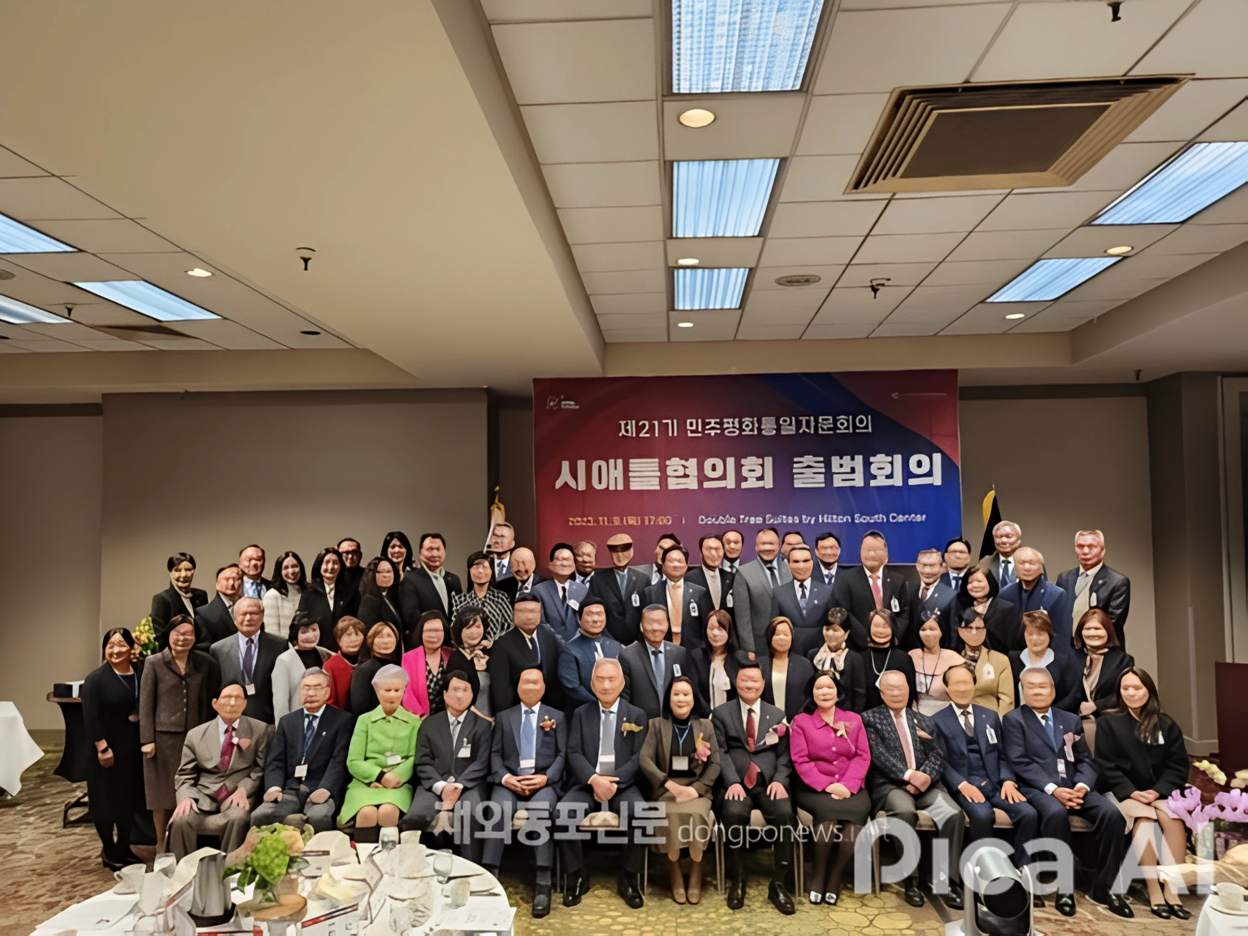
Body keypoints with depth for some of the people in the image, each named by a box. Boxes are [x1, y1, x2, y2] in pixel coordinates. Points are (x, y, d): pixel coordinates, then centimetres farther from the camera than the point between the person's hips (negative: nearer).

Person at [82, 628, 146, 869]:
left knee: (129, 799, 12)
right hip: (107, 750, -4)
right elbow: (90, 716, -14)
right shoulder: (97, 678, -11)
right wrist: (102, 747, -19)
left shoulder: (140, 673, 3)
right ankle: (109, 851, 20)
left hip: (133, 748, 5)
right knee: (106, 800, 6)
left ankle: (124, 846, 27)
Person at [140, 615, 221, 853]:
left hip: (195, 736, 1)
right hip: (164, 736, -1)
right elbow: (145, 703, 0)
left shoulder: (205, 663, 5)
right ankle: (161, 846, 22)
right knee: (162, 791, 8)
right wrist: (147, 740, -5)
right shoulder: (154, 663, 1)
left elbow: (210, 700, 8)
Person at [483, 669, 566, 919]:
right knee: (498, 809, -32)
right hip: (509, 780, 1)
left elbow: (563, 754, 7)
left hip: (543, 781, -1)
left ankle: (543, 886, -31)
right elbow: (495, 754, 10)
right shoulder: (503, 717, 20)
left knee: (541, 812, -33)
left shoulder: (556, 716, 17)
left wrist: (546, 777, -10)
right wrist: (505, 777, -10)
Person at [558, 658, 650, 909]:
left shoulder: (637, 716, 10)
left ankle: (629, 878, -8)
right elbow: (574, 753, 1)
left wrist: (613, 781, -16)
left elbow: (639, 758, 0)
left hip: (622, 785, 0)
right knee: (563, 811, -29)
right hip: (586, 783, 1)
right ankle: (576, 877, -7)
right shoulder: (581, 714, 12)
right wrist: (594, 779, -17)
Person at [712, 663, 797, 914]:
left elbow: (783, 754, 10)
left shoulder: (777, 715, 17)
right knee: (734, 813, -33)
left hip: (769, 783, 2)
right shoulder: (721, 713, 11)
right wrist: (732, 782, -17)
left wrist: (779, 780, -10)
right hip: (735, 784, -2)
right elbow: (720, 752, 0)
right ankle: (737, 882, -13)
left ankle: (778, 884, -12)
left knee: (785, 813, -29)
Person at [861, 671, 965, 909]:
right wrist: (908, 775, -18)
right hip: (888, 785, -4)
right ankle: (911, 879, -20)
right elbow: (878, 755, -5)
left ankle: (947, 880, -17)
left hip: (924, 784, 4)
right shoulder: (870, 718, 8)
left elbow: (938, 757, 8)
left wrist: (924, 776, -12)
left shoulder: (924, 722, 21)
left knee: (953, 813, -25)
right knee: (906, 812, -35)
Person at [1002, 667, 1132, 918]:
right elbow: (1019, 762, -5)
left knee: (1112, 814, -23)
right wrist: (1052, 788, -19)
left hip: (1073, 786, 5)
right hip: (1037, 787, -4)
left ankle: (1103, 885, -7)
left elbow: (1085, 760, 13)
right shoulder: (1013, 719, 6)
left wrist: (1083, 784, -9)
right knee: (1056, 813, -36)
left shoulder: (1070, 719, 20)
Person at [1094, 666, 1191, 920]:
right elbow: (1106, 767, -3)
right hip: (1122, 792, -2)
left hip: (1159, 791, 2)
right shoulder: (1108, 723, 1)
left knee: (1171, 816, -29)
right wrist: (1132, 793, -16)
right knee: (1144, 817, -31)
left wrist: (1157, 791, -13)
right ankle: (1153, 891, -26)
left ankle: (1171, 889, -25)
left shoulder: (1166, 724, 9)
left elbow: (1178, 765, 3)